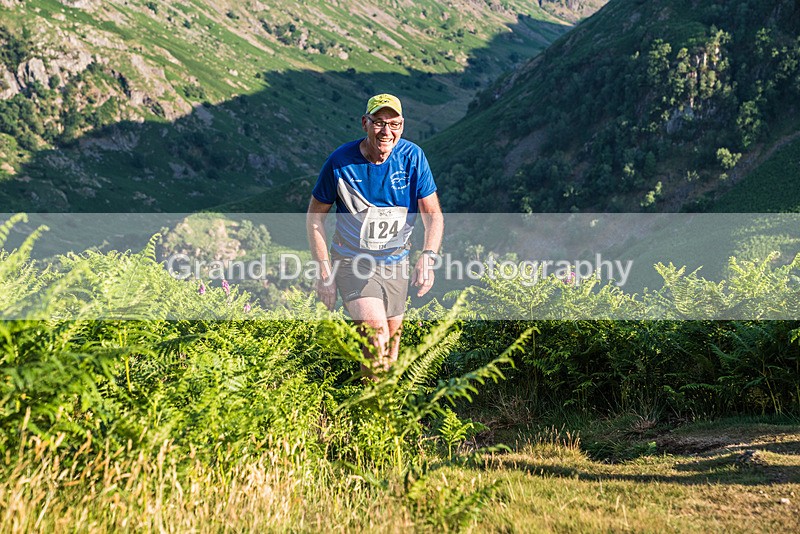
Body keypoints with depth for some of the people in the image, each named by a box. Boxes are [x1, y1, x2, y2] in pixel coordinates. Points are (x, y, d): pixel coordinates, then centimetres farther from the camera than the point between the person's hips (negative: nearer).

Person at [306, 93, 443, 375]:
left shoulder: (412, 156, -11)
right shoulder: (340, 162, -16)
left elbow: (433, 213, -9)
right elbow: (315, 216, -5)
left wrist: (428, 257, -28)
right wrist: (325, 272, -11)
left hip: (396, 262, 3)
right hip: (353, 262, -3)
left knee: (392, 343, 14)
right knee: (377, 339, -22)